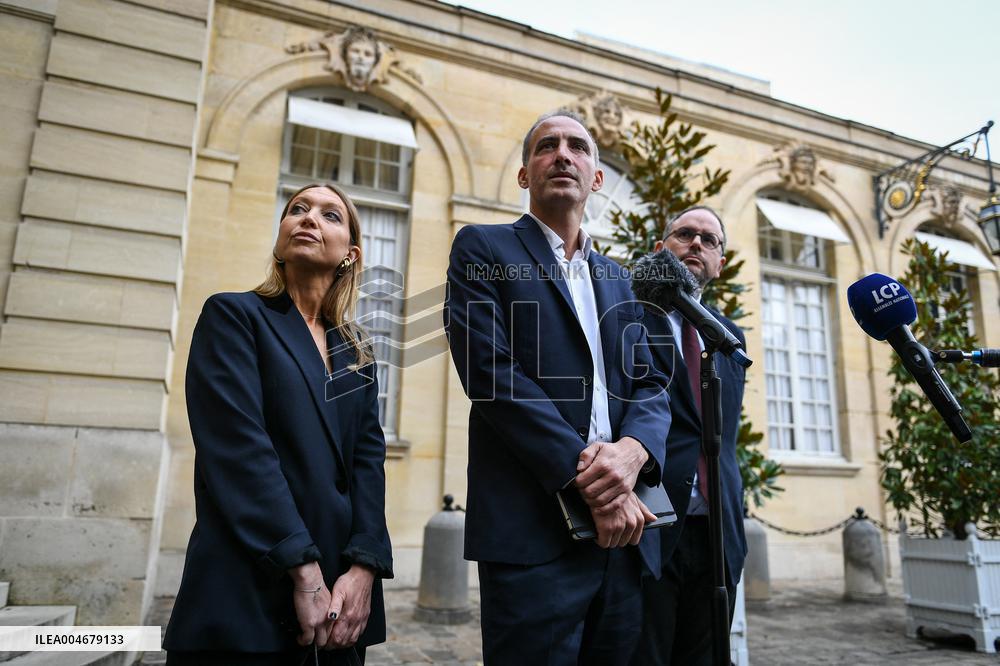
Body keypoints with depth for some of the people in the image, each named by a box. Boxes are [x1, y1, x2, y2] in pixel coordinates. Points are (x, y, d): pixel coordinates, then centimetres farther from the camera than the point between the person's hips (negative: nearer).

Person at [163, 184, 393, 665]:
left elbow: (368, 457, 3)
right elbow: (239, 445, -14)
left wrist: (364, 568, -11)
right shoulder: (233, 315, -2)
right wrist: (305, 572, -19)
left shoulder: (356, 350, 12)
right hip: (248, 596, -5)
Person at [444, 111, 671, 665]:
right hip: (532, 531, -5)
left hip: (621, 527, 6)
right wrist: (585, 480, -15)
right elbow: (490, 370, -11)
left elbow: (649, 386, 10)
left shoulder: (616, 280, 19)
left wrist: (632, 450, -13)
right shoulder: (482, 248, 2)